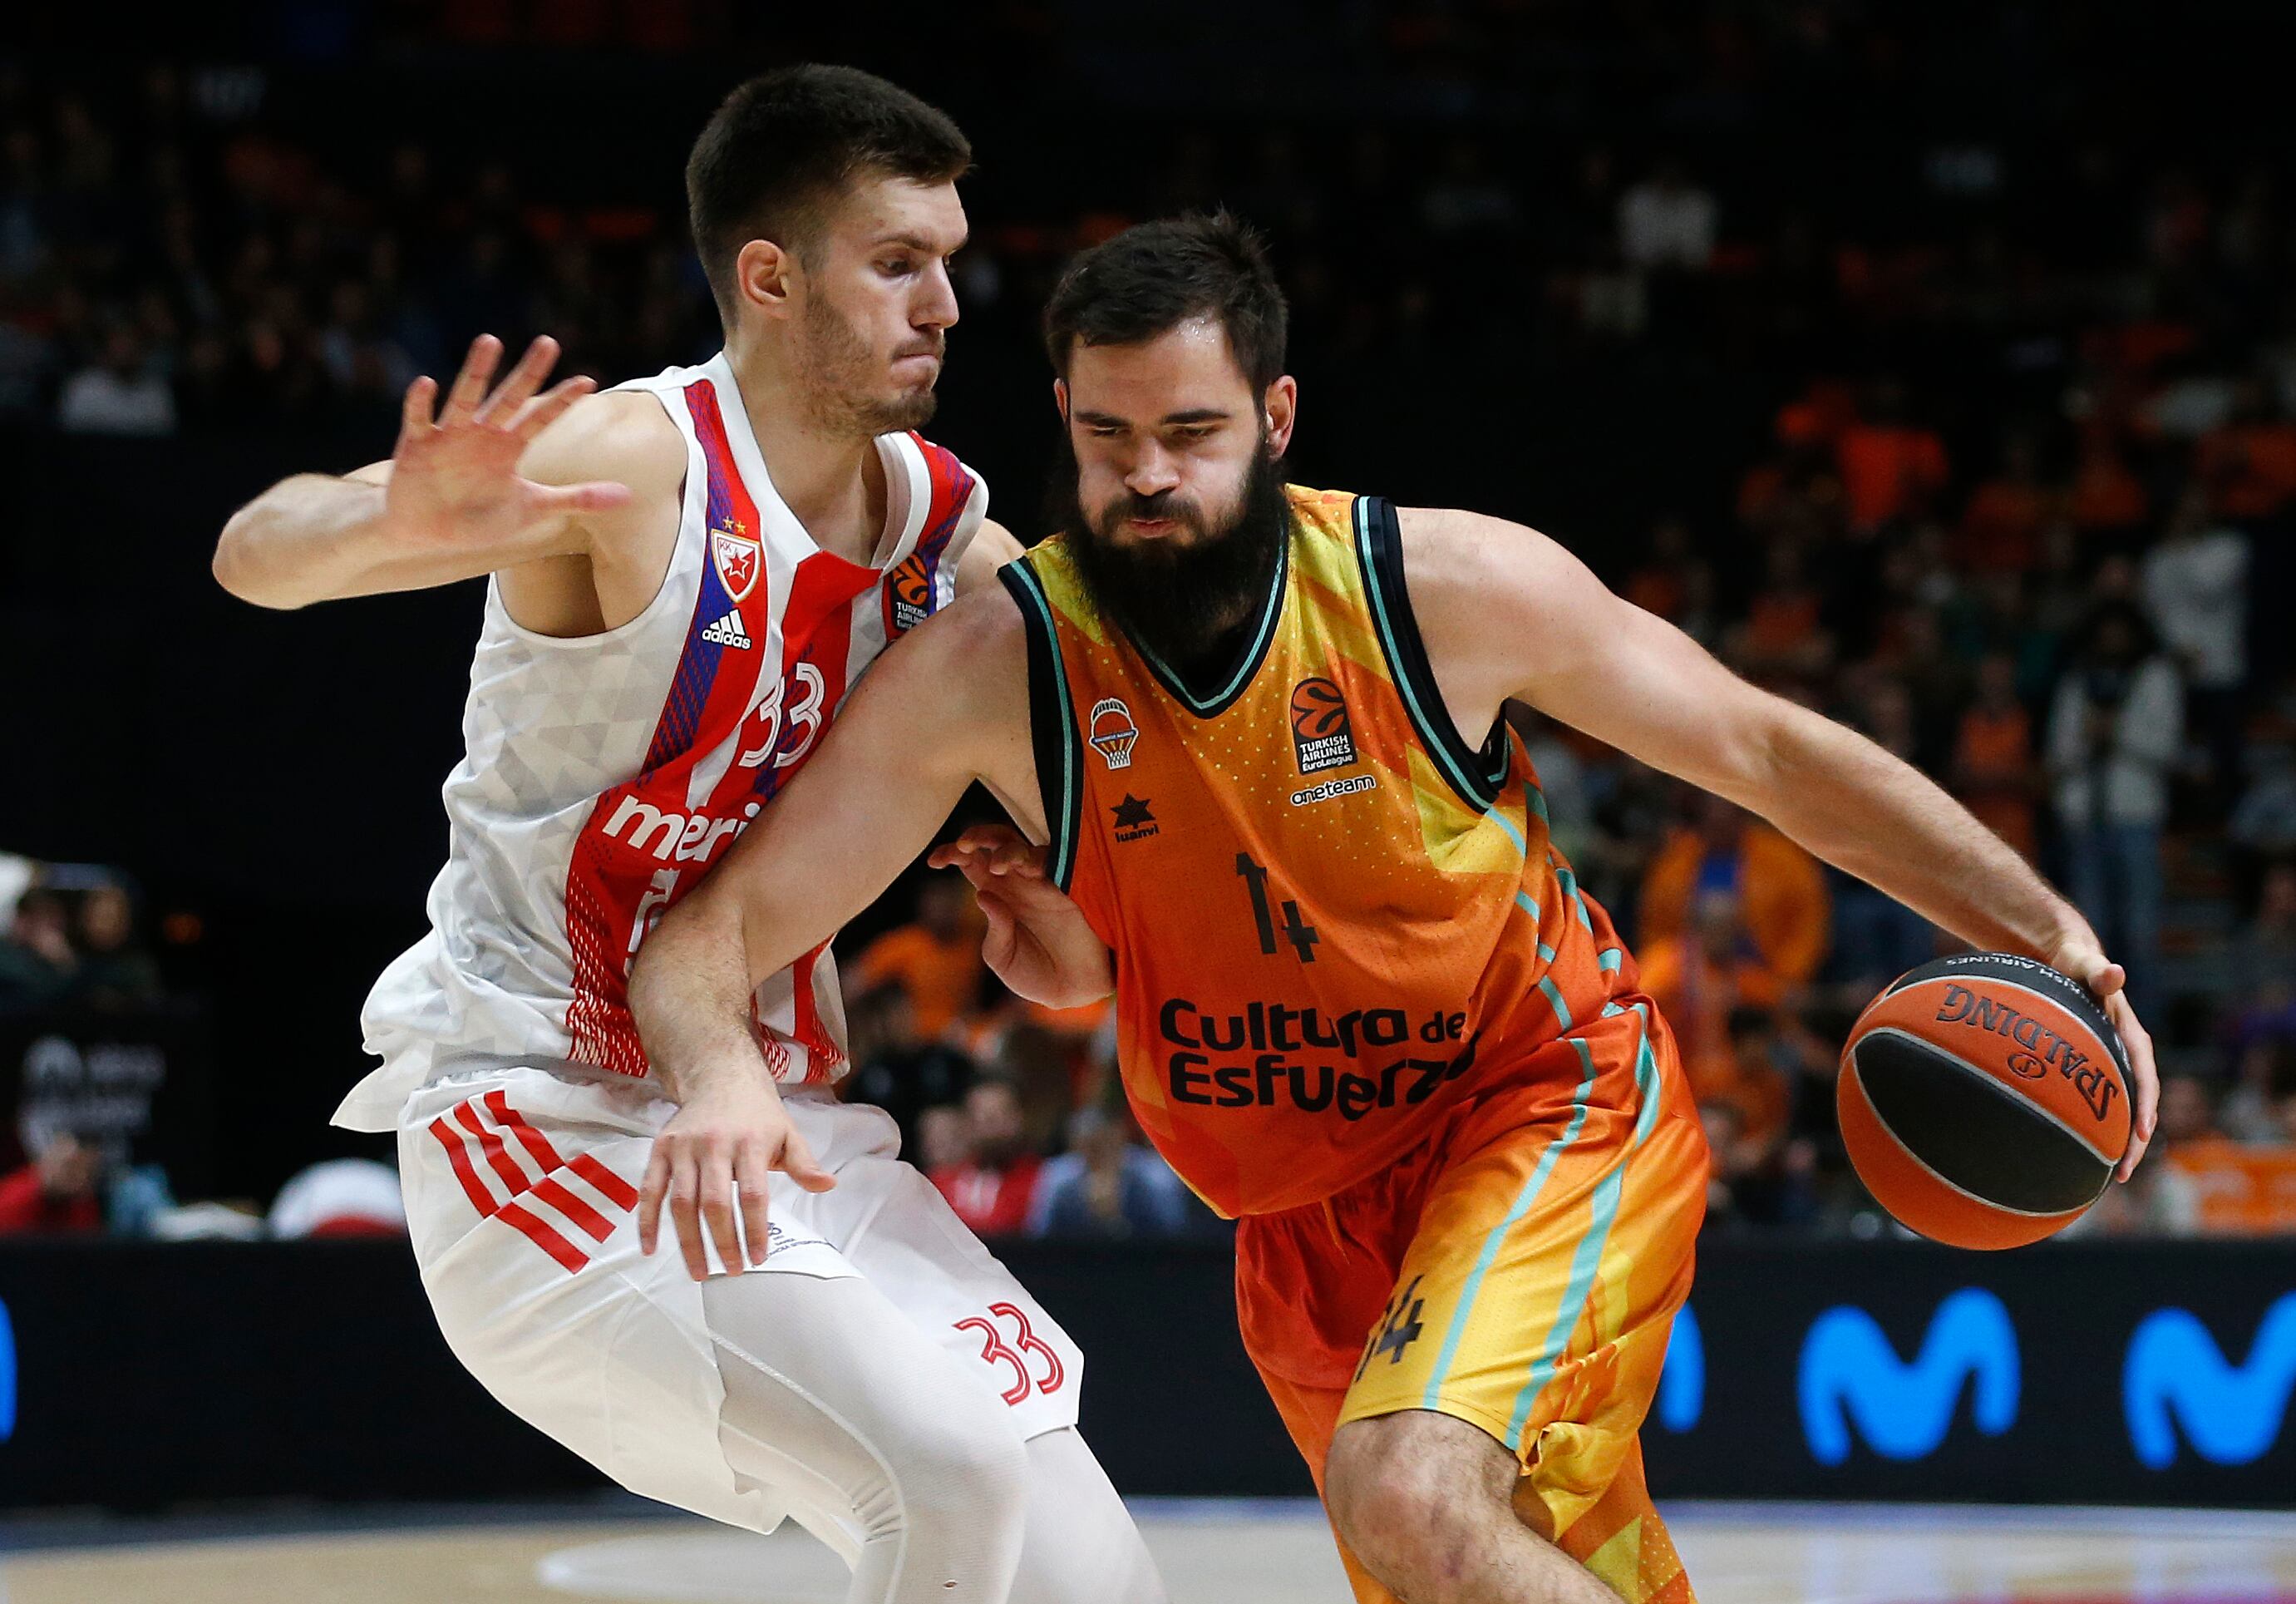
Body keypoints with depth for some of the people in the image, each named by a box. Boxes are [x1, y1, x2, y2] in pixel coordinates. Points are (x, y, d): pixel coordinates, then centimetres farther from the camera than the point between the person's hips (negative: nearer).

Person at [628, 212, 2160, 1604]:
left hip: (1553, 1107, -4)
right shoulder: (988, 670, -15)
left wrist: (2048, 931, -12)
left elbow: (1769, 752, -5)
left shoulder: (1455, 586, -17)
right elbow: (711, 933, -14)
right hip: (1302, 1216, 4)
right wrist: (722, 1074, -37)